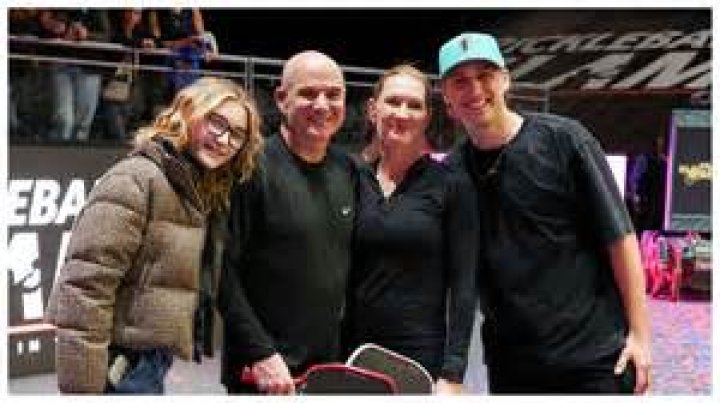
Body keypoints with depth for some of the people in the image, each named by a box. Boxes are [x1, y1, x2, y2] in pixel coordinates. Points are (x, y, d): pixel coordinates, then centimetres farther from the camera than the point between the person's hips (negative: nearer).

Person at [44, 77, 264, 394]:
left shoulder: (197, 193, 12)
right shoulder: (136, 179, -15)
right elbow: (83, 291, -22)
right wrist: (82, 389, -23)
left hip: (151, 365, 9)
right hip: (120, 369, -8)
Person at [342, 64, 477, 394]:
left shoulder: (449, 183, -5)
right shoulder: (355, 181, 4)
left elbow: (463, 284, -7)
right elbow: (344, 275, 8)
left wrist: (452, 374, -12)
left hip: (425, 356, -3)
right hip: (356, 354, 3)